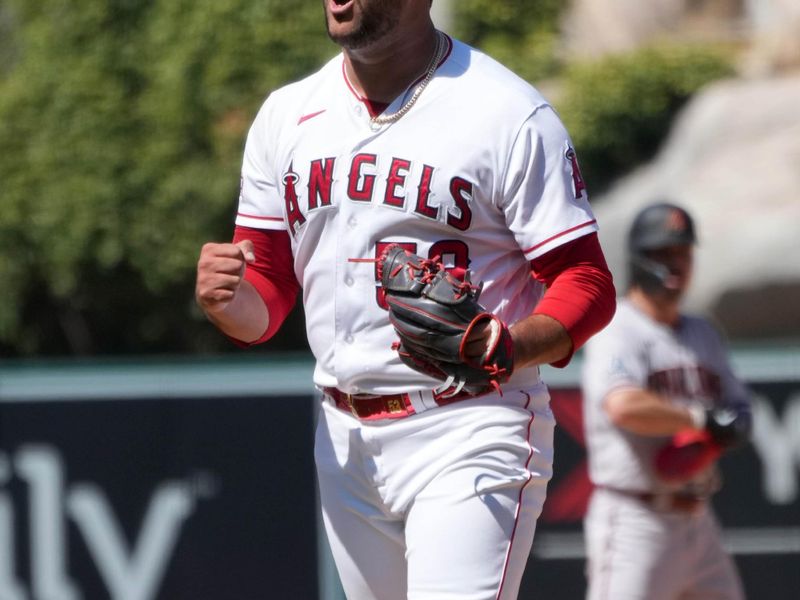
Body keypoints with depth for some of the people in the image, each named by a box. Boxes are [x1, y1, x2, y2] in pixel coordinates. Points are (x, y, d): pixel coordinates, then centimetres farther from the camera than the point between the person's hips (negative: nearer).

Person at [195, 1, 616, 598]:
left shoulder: (510, 115, -8)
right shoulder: (286, 116, 9)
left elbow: (587, 285, -10)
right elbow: (264, 305, 11)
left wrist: (503, 351, -30)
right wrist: (224, 296, -13)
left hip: (469, 437, -6)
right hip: (345, 441, 6)